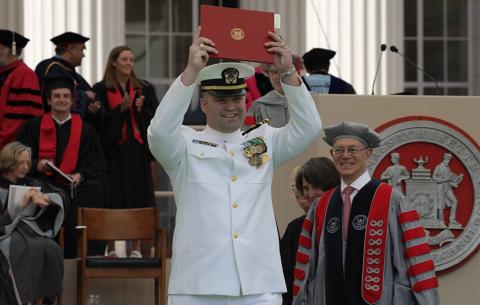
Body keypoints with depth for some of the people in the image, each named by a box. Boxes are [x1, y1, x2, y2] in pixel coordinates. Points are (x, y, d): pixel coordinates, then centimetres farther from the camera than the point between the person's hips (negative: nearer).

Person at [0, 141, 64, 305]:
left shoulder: (28, 183, 13)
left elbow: (61, 196, 12)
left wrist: (44, 197, -9)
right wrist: (21, 204, -15)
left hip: (27, 230, 5)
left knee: (52, 248, -28)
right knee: (35, 249, -35)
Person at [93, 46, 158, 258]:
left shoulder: (144, 89, 11)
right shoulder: (101, 89, 3)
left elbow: (155, 117, 5)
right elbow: (100, 120, -4)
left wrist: (140, 109, -13)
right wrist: (120, 108, -16)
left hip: (137, 150, 2)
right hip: (112, 150, -2)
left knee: (138, 198, -1)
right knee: (113, 199, -4)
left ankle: (137, 248, 3)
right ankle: (111, 247, 2)